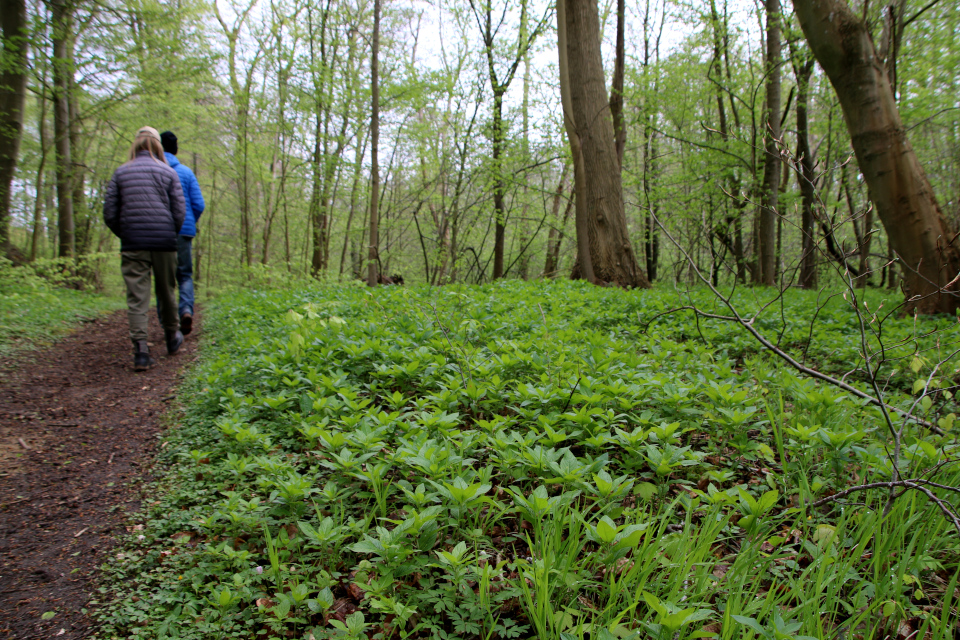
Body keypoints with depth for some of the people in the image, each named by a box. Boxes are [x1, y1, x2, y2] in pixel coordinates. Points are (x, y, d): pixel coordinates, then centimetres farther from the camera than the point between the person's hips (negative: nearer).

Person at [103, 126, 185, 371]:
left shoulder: (121, 172, 7)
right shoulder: (168, 172, 3)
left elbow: (109, 212, 3)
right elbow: (179, 212, -2)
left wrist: (124, 235, 16)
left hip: (132, 244, 0)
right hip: (164, 243, 0)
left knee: (136, 297, -2)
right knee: (166, 292, 15)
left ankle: (141, 350, -10)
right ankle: (172, 336, 31)